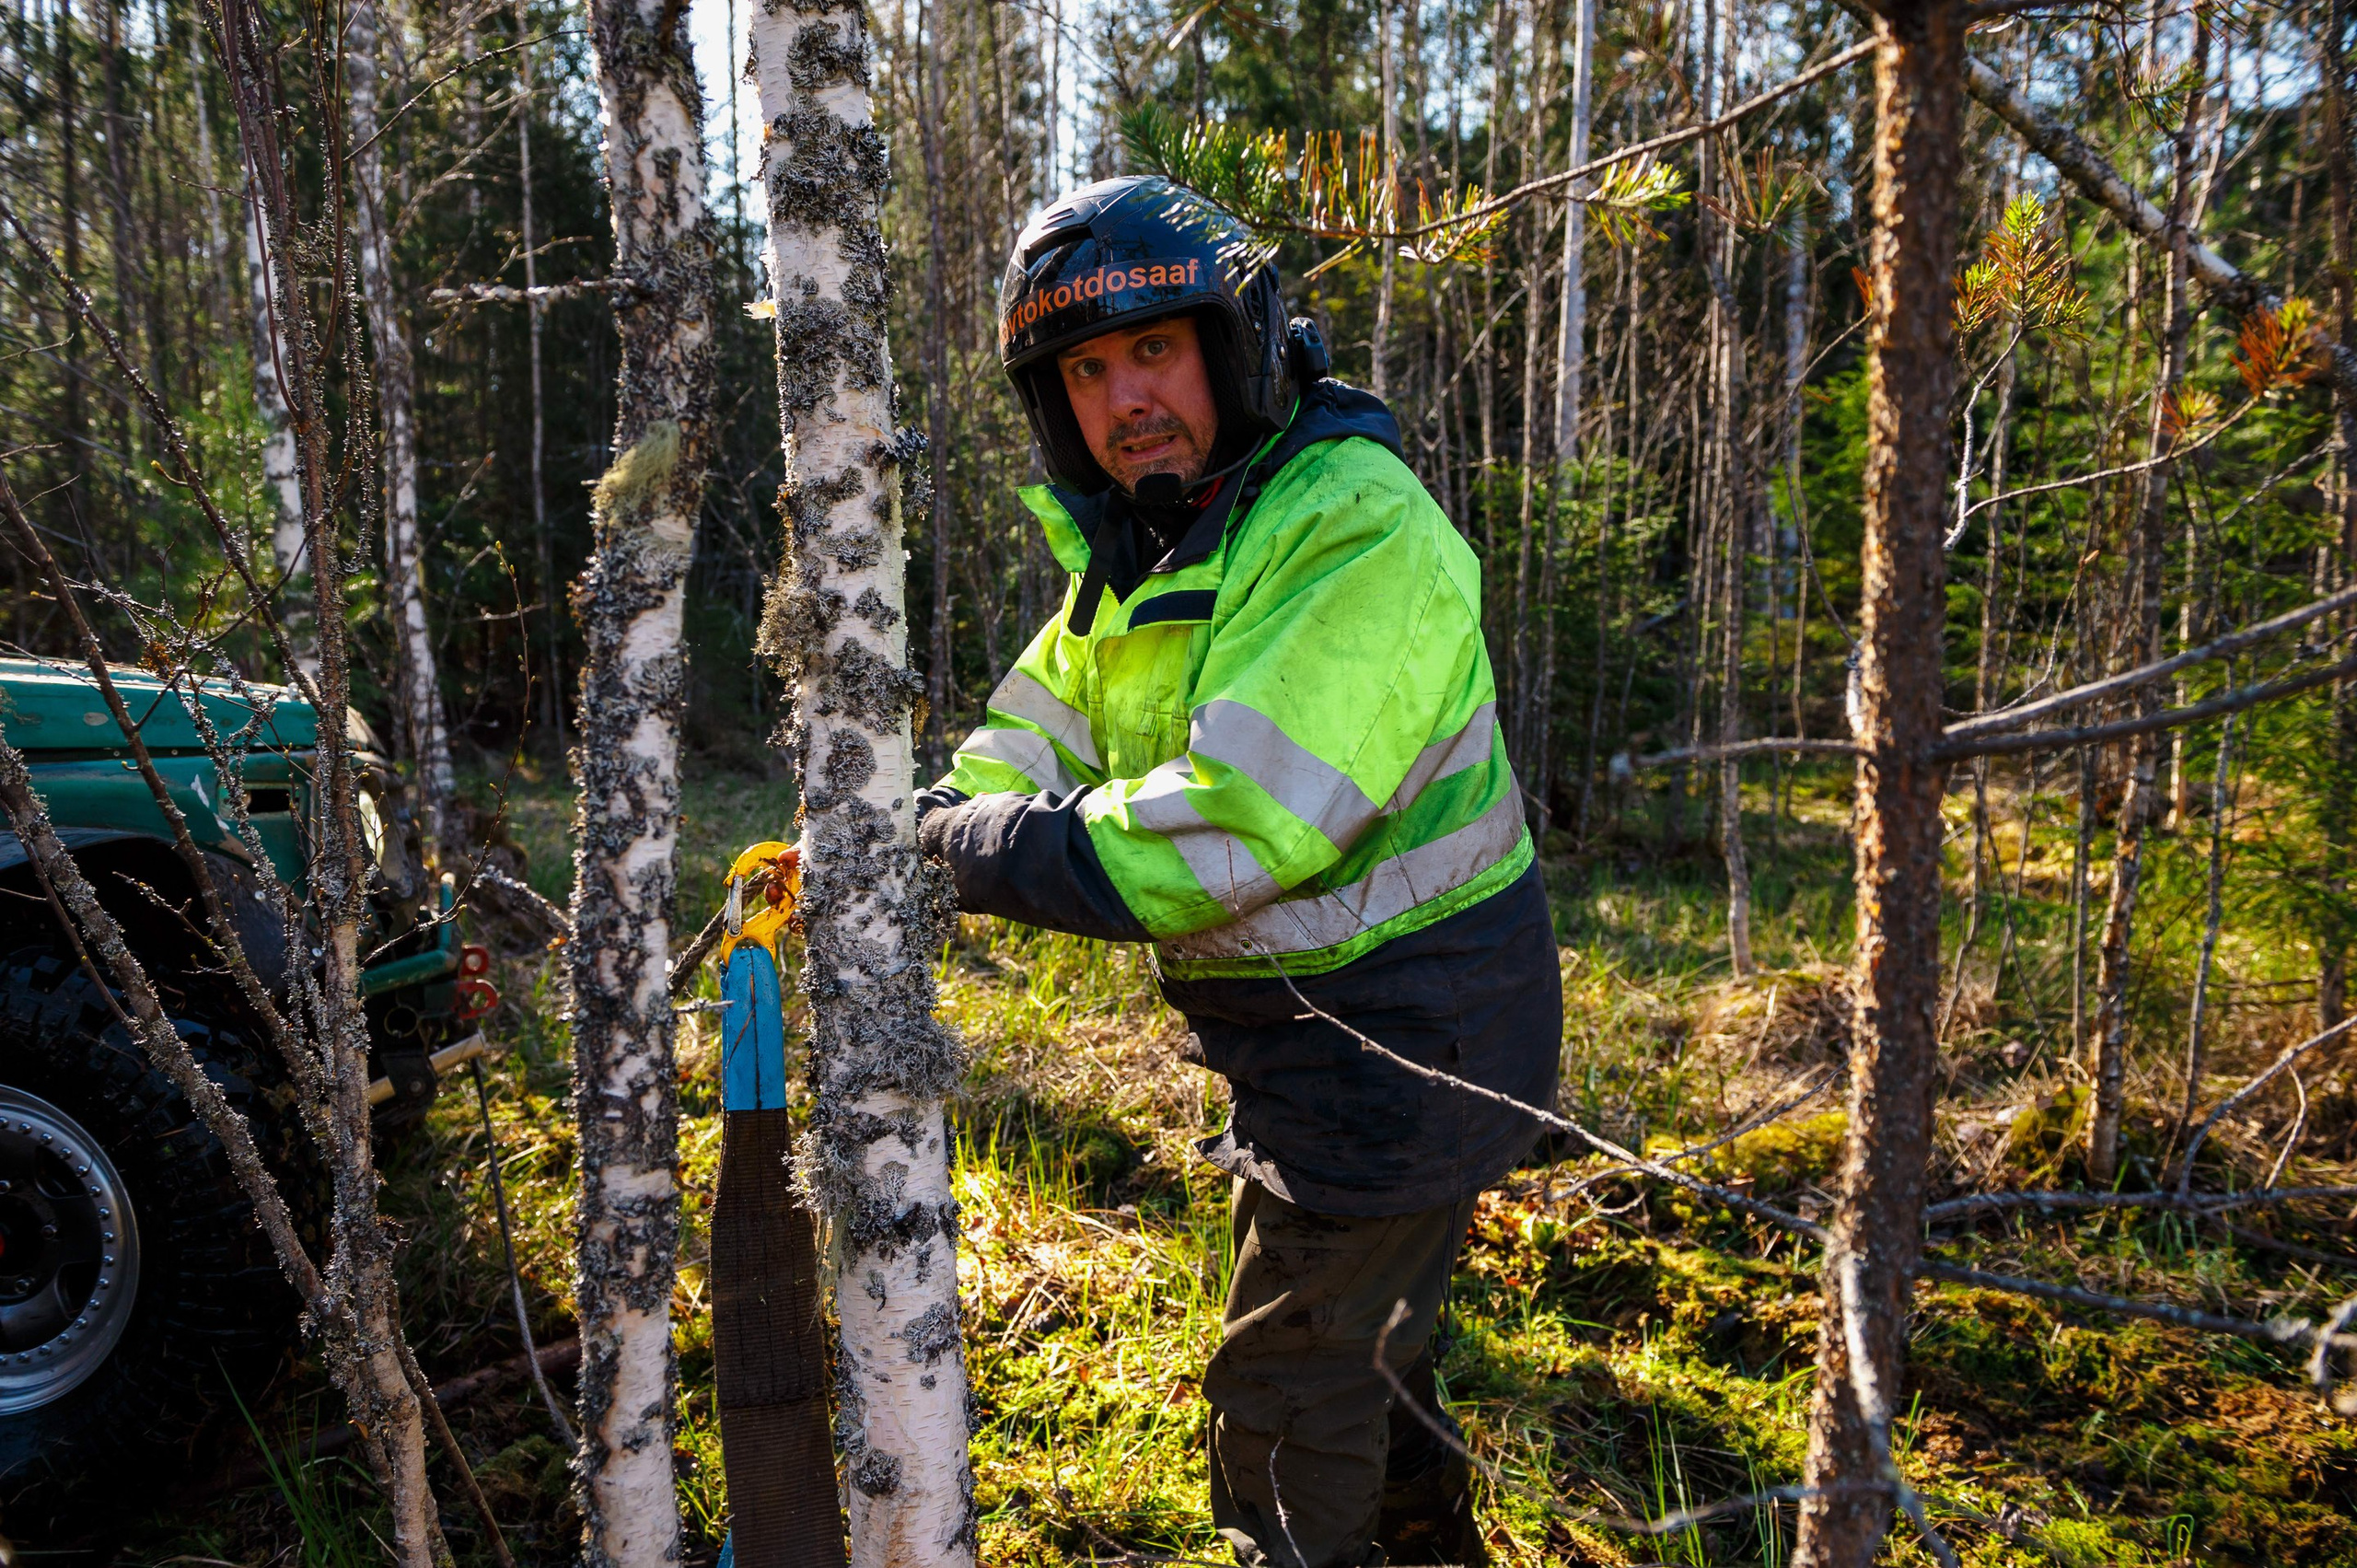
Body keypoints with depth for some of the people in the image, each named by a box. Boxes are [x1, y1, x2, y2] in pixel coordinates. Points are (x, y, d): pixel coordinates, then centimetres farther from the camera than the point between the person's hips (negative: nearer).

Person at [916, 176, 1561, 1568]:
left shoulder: (1360, 535, -26)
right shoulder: (1132, 557, 6)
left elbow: (1227, 830, -34)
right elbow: (1025, 752, 3)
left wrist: (964, 849, -27)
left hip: (1400, 1024, -9)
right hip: (1298, 1023, 9)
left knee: (1286, 1398, 4)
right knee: (1356, 1334, 28)